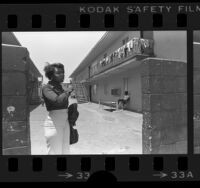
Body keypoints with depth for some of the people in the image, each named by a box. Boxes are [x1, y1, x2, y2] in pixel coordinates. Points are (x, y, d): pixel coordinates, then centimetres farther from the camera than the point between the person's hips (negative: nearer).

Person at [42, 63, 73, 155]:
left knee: (65, 151, 14)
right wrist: (67, 92, -12)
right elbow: (57, 100, -30)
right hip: (54, 123, -7)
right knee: (55, 152, 0)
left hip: (65, 122, 7)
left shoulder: (60, 87, 13)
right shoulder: (46, 88, -10)